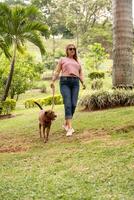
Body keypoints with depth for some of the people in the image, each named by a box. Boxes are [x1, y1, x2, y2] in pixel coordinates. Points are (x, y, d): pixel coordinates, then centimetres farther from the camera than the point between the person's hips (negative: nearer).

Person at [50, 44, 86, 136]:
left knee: (73, 105, -5)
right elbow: (57, 71, 7)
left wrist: (83, 83, 2)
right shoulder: (62, 59, 16)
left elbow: (80, 74, 20)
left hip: (75, 83, 4)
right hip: (65, 82, -3)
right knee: (68, 105, -14)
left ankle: (66, 124, 15)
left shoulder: (77, 62, 26)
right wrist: (53, 81, -9)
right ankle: (70, 128, -17)